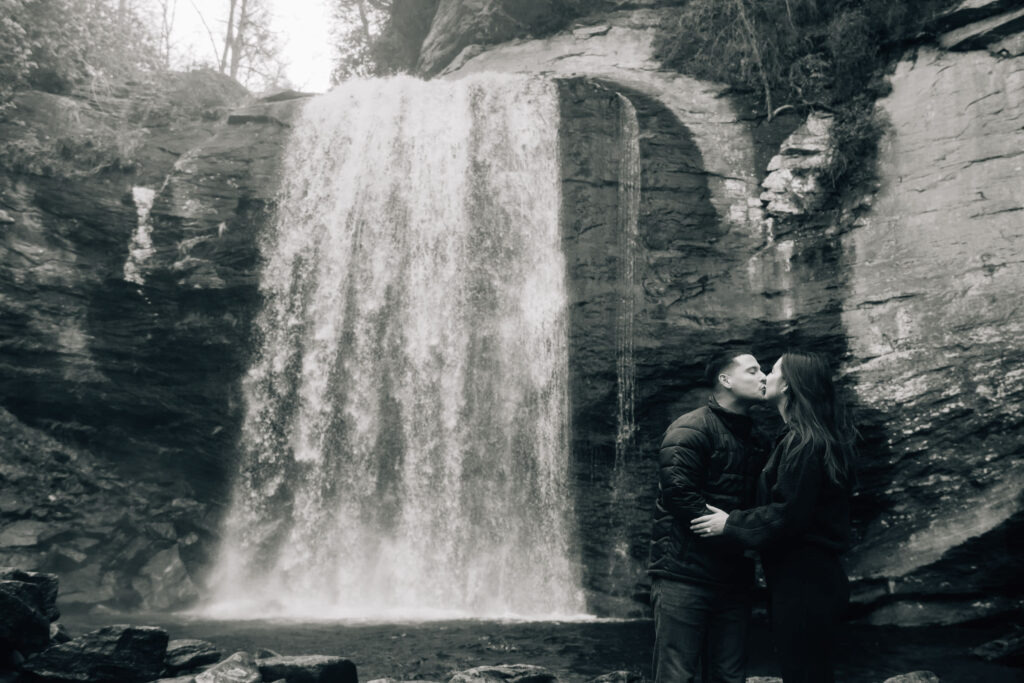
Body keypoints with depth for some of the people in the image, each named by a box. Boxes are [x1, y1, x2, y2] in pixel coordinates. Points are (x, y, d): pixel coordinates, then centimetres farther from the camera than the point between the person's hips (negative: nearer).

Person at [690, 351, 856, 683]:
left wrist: (731, 524, -11)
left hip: (803, 581, -10)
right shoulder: (815, 437, 14)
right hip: (811, 575, 10)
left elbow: (787, 515, -21)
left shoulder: (802, 441, -17)